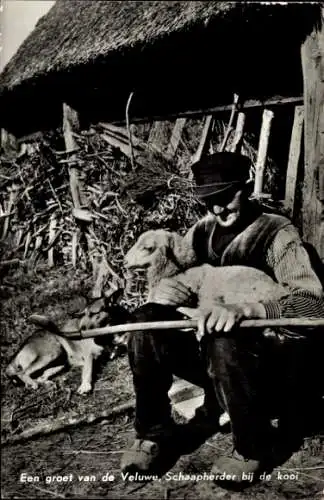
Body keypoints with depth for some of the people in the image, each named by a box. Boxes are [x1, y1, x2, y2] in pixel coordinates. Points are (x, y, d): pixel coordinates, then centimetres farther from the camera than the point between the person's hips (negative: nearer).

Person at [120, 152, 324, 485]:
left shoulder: (277, 233, -12)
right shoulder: (201, 232, 5)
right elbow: (172, 276, 7)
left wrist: (244, 309, -42)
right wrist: (163, 289, -20)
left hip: (265, 360, -5)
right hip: (209, 354, 5)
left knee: (224, 343, -36)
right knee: (147, 321, -15)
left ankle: (254, 449, -10)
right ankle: (154, 433, -4)